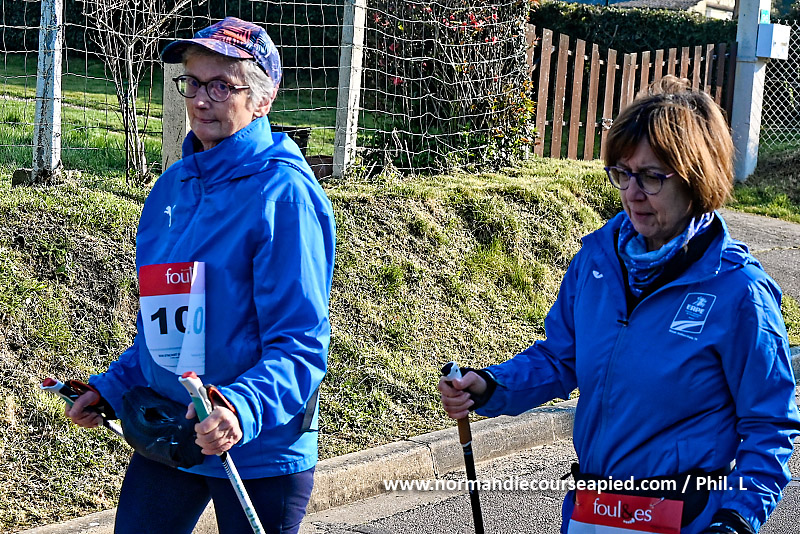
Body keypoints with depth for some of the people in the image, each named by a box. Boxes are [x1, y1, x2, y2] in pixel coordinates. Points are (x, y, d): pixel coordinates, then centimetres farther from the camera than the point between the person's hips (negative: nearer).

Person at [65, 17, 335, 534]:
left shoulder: (284, 191, -15)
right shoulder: (173, 186, 7)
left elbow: (300, 343, -20)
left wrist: (242, 408, -35)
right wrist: (111, 387, 11)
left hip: (258, 449, -6)